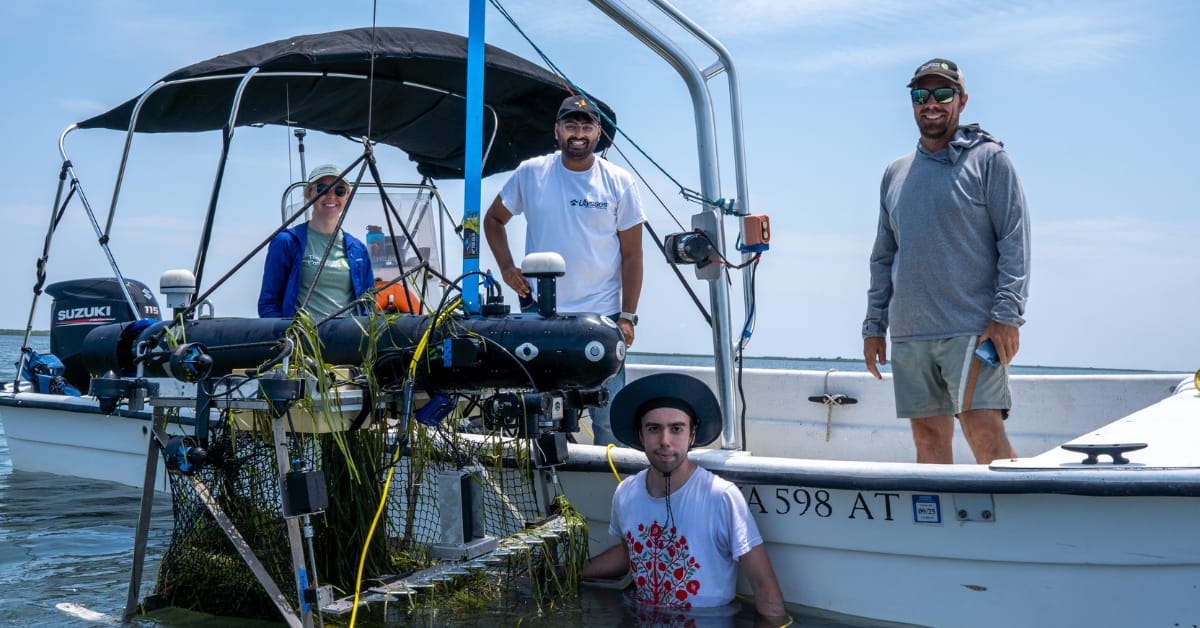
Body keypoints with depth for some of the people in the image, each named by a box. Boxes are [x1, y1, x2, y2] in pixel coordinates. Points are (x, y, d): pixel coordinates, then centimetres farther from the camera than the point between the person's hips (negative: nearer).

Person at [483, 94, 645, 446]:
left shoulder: (619, 182, 0)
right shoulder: (531, 173, 2)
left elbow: (632, 254, 1)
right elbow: (493, 219, 15)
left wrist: (627, 316, -3)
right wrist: (506, 267, 0)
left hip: (602, 317, -1)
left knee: (609, 417, 1)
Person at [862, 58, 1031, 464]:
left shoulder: (988, 158, 3)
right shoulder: (896, 174, 18)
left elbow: (1014, 239, -4)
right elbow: (883, 256, 21)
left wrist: (1007, 314, -13)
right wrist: (874, 324, 15)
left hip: (972, 328, -5)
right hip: (908, 333, 5)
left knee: (984, 429, -13)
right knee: (928, 436, 6)